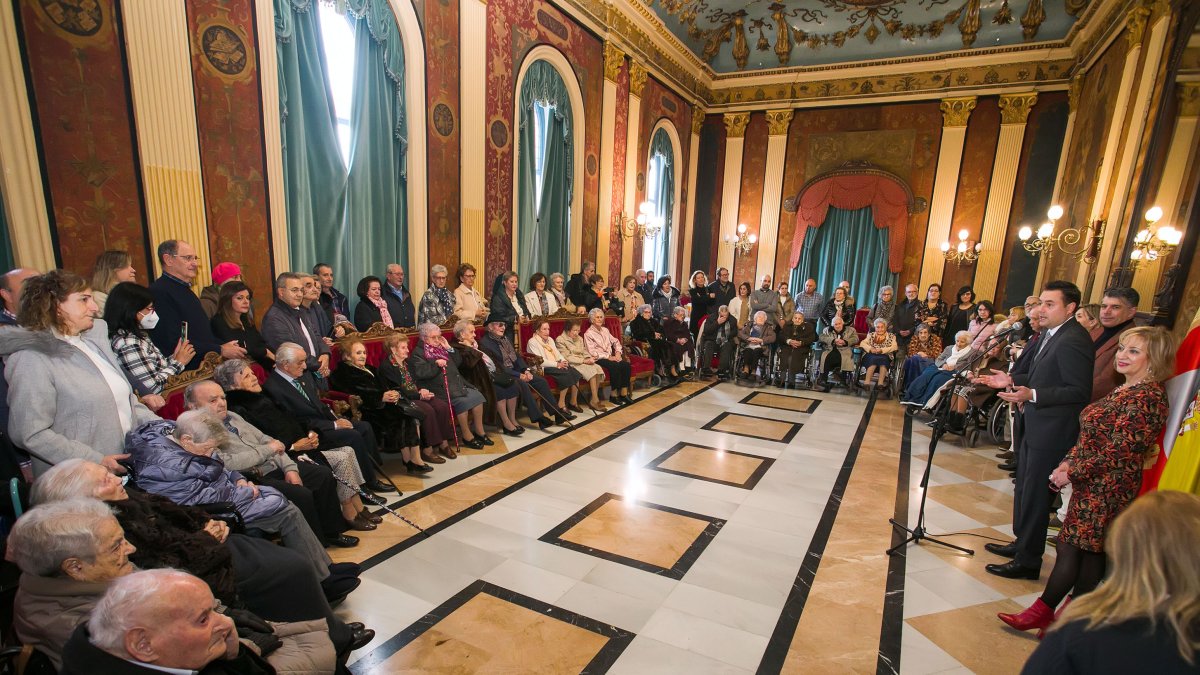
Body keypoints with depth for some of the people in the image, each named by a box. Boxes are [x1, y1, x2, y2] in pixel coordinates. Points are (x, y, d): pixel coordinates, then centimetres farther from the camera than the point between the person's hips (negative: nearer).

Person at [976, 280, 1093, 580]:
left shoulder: (1073, 341, -21)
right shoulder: (1050, 333, 9)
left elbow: (1080, 391, -24)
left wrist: (1032, 395, -32)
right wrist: (1012, 380, 7)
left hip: (1050, 432, -10)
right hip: (1033, 426, 10)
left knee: (1035, 496, 2)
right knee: (1025, 488, 22)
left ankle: (1028, 561, 16)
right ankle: (1021, 543, 39)